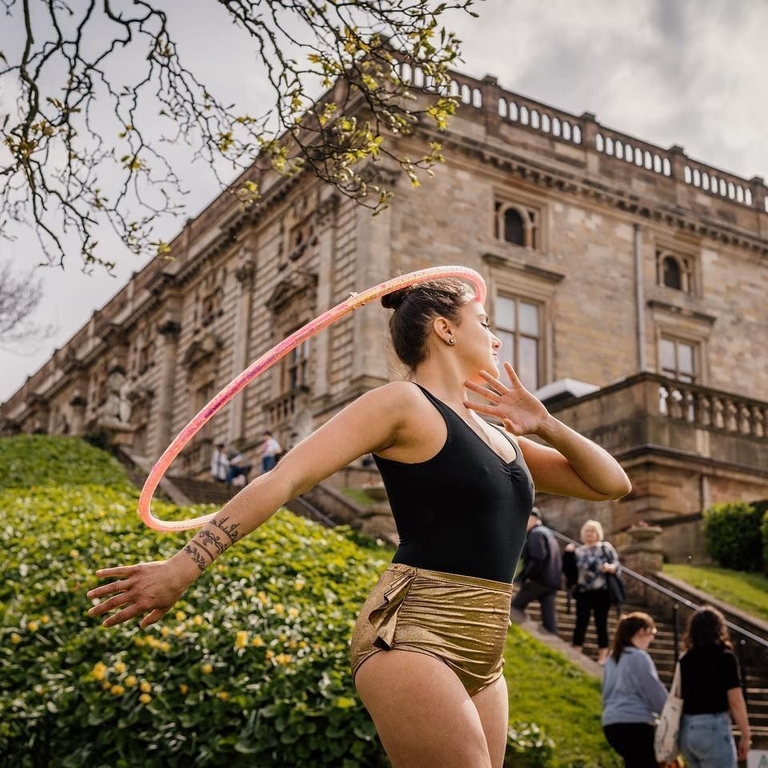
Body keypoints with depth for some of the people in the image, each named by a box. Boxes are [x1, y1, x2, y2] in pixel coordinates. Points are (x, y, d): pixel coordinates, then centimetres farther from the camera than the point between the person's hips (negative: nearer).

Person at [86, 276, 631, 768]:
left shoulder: (499, 432, 19)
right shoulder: (403, 403, -4)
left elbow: (613, 484, 20)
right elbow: (283, 479, -11)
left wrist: (546, 427, 2)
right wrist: (185, 565, -19)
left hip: (480, 656, 8)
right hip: (412, 636, -8)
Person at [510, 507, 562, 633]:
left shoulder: (535, 534, -9)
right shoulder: (548, 533, 22)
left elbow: (537, 559, -22)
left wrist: (526, 576, -17)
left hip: (538, 580, -9)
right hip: (552, 581, 9)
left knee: (515, 607, 1)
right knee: (549, 614, 4)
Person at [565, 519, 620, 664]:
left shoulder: (605, 547, 2)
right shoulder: (579, 551, 13)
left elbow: (617, 564, -4)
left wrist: (609, 567, -25)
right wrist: (569, 554, 0)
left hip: (601, 592, -3)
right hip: (583, 592, 3)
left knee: (601, 623, 0)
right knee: (581, 622, 0)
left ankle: (602, 657, 4)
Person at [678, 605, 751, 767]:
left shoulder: (685, 660, 6)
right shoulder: (725, 657, -7)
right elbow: (735, 701, -10)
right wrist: (746, 735, -2)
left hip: (686, 730, 6)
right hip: (713, 729, -6)